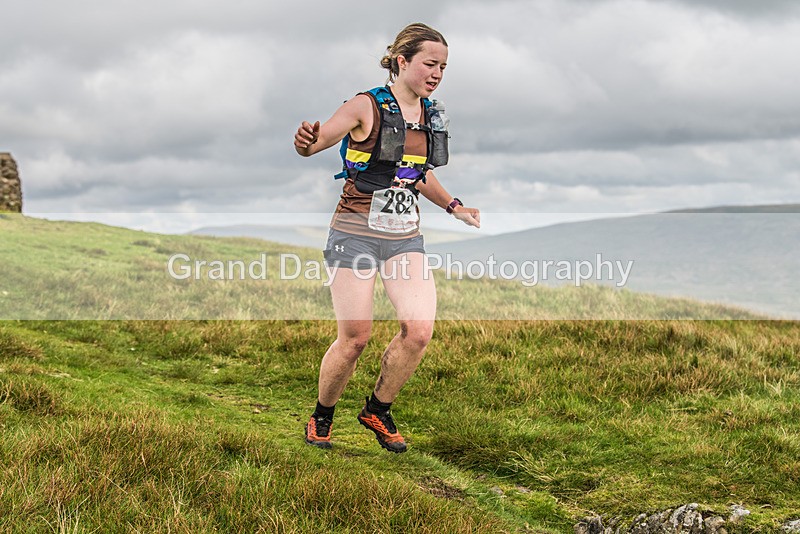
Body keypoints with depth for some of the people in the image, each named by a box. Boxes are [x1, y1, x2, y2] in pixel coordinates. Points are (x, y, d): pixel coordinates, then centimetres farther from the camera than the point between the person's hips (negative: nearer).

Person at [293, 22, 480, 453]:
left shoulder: (431, 114, 10)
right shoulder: (367, 106, -9)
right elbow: (314, 142, -20)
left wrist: (453, 207, 23)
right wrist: (305, 142, -43)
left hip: (405, 235, 5)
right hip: (356, 231, -5)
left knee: (419, 329, -10)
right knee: (354, 337, -5)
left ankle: (377, 410, 12)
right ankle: (321, 417, 20)